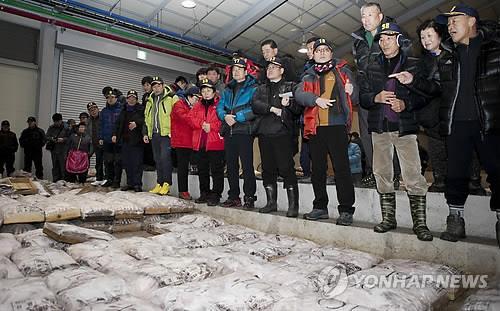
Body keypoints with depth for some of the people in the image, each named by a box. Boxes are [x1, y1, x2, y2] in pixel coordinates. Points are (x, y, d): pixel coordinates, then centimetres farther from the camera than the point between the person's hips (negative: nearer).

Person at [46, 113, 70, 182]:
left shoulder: (66, 128, -1)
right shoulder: (51, 128, 11)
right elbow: (46, 137, 11)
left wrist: (63, 139, -18)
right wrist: (51, 138, -9)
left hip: (63, 150, -4)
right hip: (53, 150, 4)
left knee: (63, 166, -5)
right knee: (55, 166, 10)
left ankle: (63, 181, 2)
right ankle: (55, 181, 16)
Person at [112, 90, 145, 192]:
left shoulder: (141, 109, 3)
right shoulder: (123, 111, 21)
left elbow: (145, 120, -12)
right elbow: (117, 123, 23)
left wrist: (136, 123, -26)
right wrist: (115, 134, 12)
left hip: (137, 140, -6)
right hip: (125, 140, 6)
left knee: (137, 163, -7)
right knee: (126, 162, 7)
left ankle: (137, 184, -1)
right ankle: (130, 183, 15)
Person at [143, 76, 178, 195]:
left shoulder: (172, 98, -1)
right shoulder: (150, 101, 21)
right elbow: (146, 118, 25)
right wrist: (145, 133, 19)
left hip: (166, 133, -7)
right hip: (154, 134, 7)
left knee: (165, 157, -13)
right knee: (157, 160, 9)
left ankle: (167, 184, -5)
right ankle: (159, 184, 16)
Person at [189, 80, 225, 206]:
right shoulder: (197, 106, 18)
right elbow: (191, 118, 6)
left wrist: (211, 126, -13)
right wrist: (202, 124, -9)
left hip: (215, 142, -6)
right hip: (200, 142, 6)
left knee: (216, 170, -3)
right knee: (202, 170, 13)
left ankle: (215, 195, 4)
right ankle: (204, 194, 24)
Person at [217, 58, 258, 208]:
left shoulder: (253, 88, 2)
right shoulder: (227, 89, 21)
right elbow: (219, 107, 15)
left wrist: (236, 117, -15)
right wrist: (225, 116, -7)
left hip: (244, 131, -6)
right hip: (229, 131, 6)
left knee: (247, 165, -6)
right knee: (231, 165, 9)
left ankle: (249, 197, 3)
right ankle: (233, 197, 19)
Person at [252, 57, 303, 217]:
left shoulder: (290, 87, 12)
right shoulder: (261, 89, 23)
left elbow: (299, 109, 2)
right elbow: (255, 105, 3)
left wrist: (289, 104, -17)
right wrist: (272, 108, -8)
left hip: (283, 132, -4)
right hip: (264, 132, 5)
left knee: (286, 168, -9)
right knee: (267, 169, 6)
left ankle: (293, 205, -3)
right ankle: (271, 202, 16)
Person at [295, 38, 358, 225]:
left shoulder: (342, 71, 13)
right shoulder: (308, 76, 20)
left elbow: (355, 97, 9)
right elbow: (299, 94, 1)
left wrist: (351, 92, -14)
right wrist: (316, 99, -16)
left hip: (336, 125, -3)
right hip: (315, 127, 4)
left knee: (341, 167, -7)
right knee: (317, 169, 8)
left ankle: (346, 210, 0)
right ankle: (320, 207, 19)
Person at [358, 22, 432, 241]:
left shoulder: (413, 66, 7)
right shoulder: (371, 69, 16)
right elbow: (362, 97, 10)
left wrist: (406, 104, -15)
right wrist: (376, 98, -10)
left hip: (405, 126, -3)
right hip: (379, 127, 4)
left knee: (413, 176, -10)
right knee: (382, 173, 7)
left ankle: (419, 223, 0)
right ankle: (388, 218, 18)